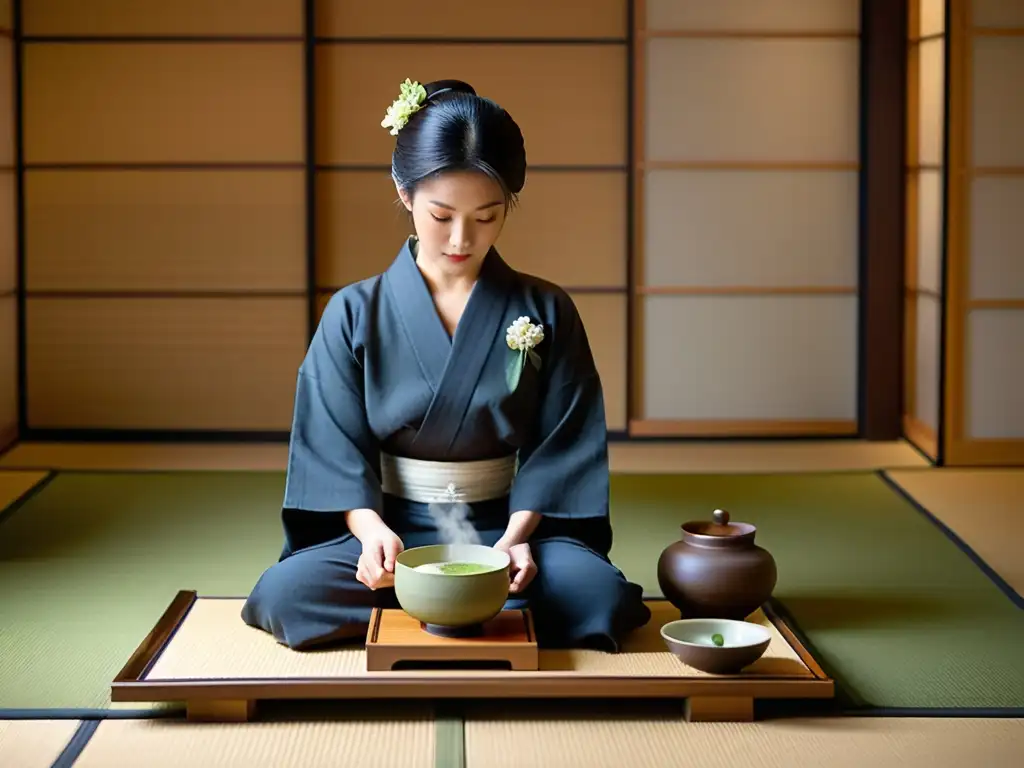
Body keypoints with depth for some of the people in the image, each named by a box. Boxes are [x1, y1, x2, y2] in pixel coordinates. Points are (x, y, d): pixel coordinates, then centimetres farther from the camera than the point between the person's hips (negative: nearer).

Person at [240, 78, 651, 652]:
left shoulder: (547, 313, 3)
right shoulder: (355, 315, 3)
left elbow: (561, 447, 0)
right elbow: (336, 451, -1)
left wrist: (515, 536, -16)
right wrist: (371, 530, -20)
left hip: (503, 527, 0)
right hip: (390, 527, 0)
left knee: (591, 586, -32)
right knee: (284, 592, -30)